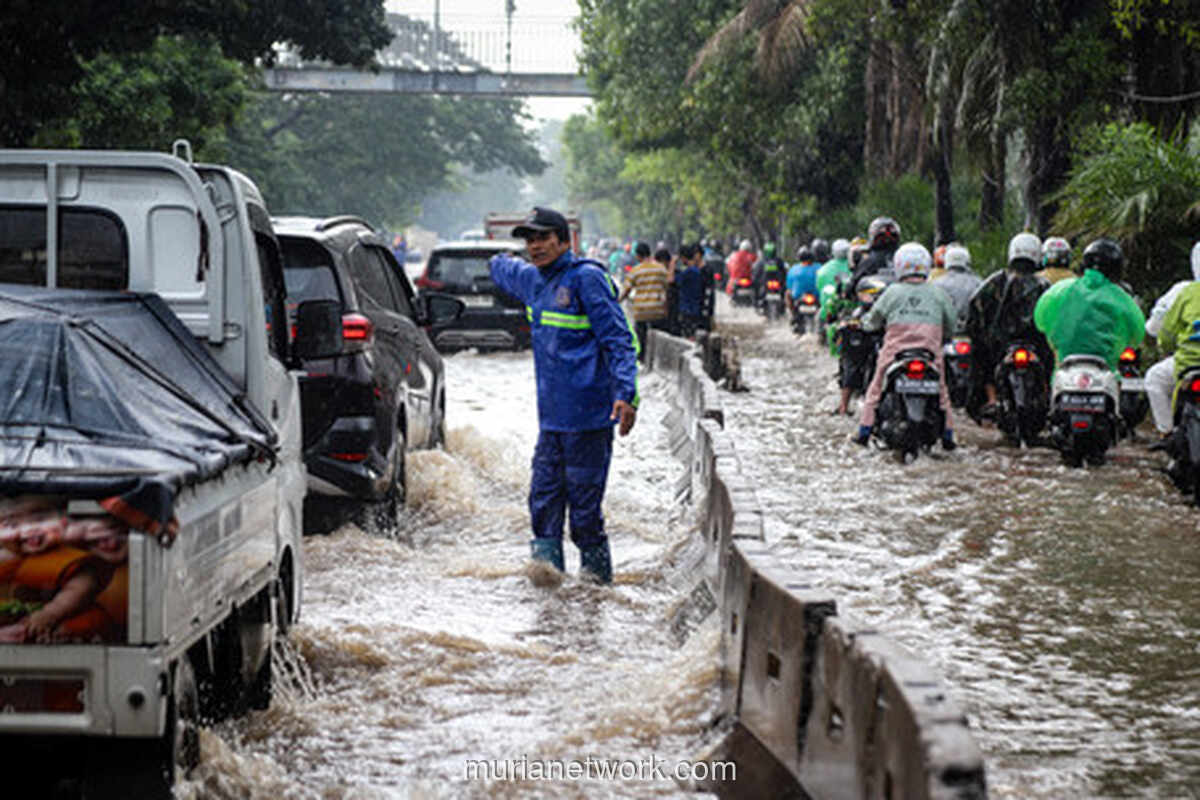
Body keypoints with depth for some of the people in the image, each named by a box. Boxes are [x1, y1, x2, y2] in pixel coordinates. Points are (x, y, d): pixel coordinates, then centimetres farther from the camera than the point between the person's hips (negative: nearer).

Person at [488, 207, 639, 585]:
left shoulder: (586, 278, -9)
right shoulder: (533, 280, 15)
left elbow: (619, 340, -13)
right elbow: (505, 271, 43)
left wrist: (626, 394, -22)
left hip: (587, 415, -7)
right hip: (551, 415, 7)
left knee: (583, 499, -4)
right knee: (544, 496, 2)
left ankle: (596, 572, 7)